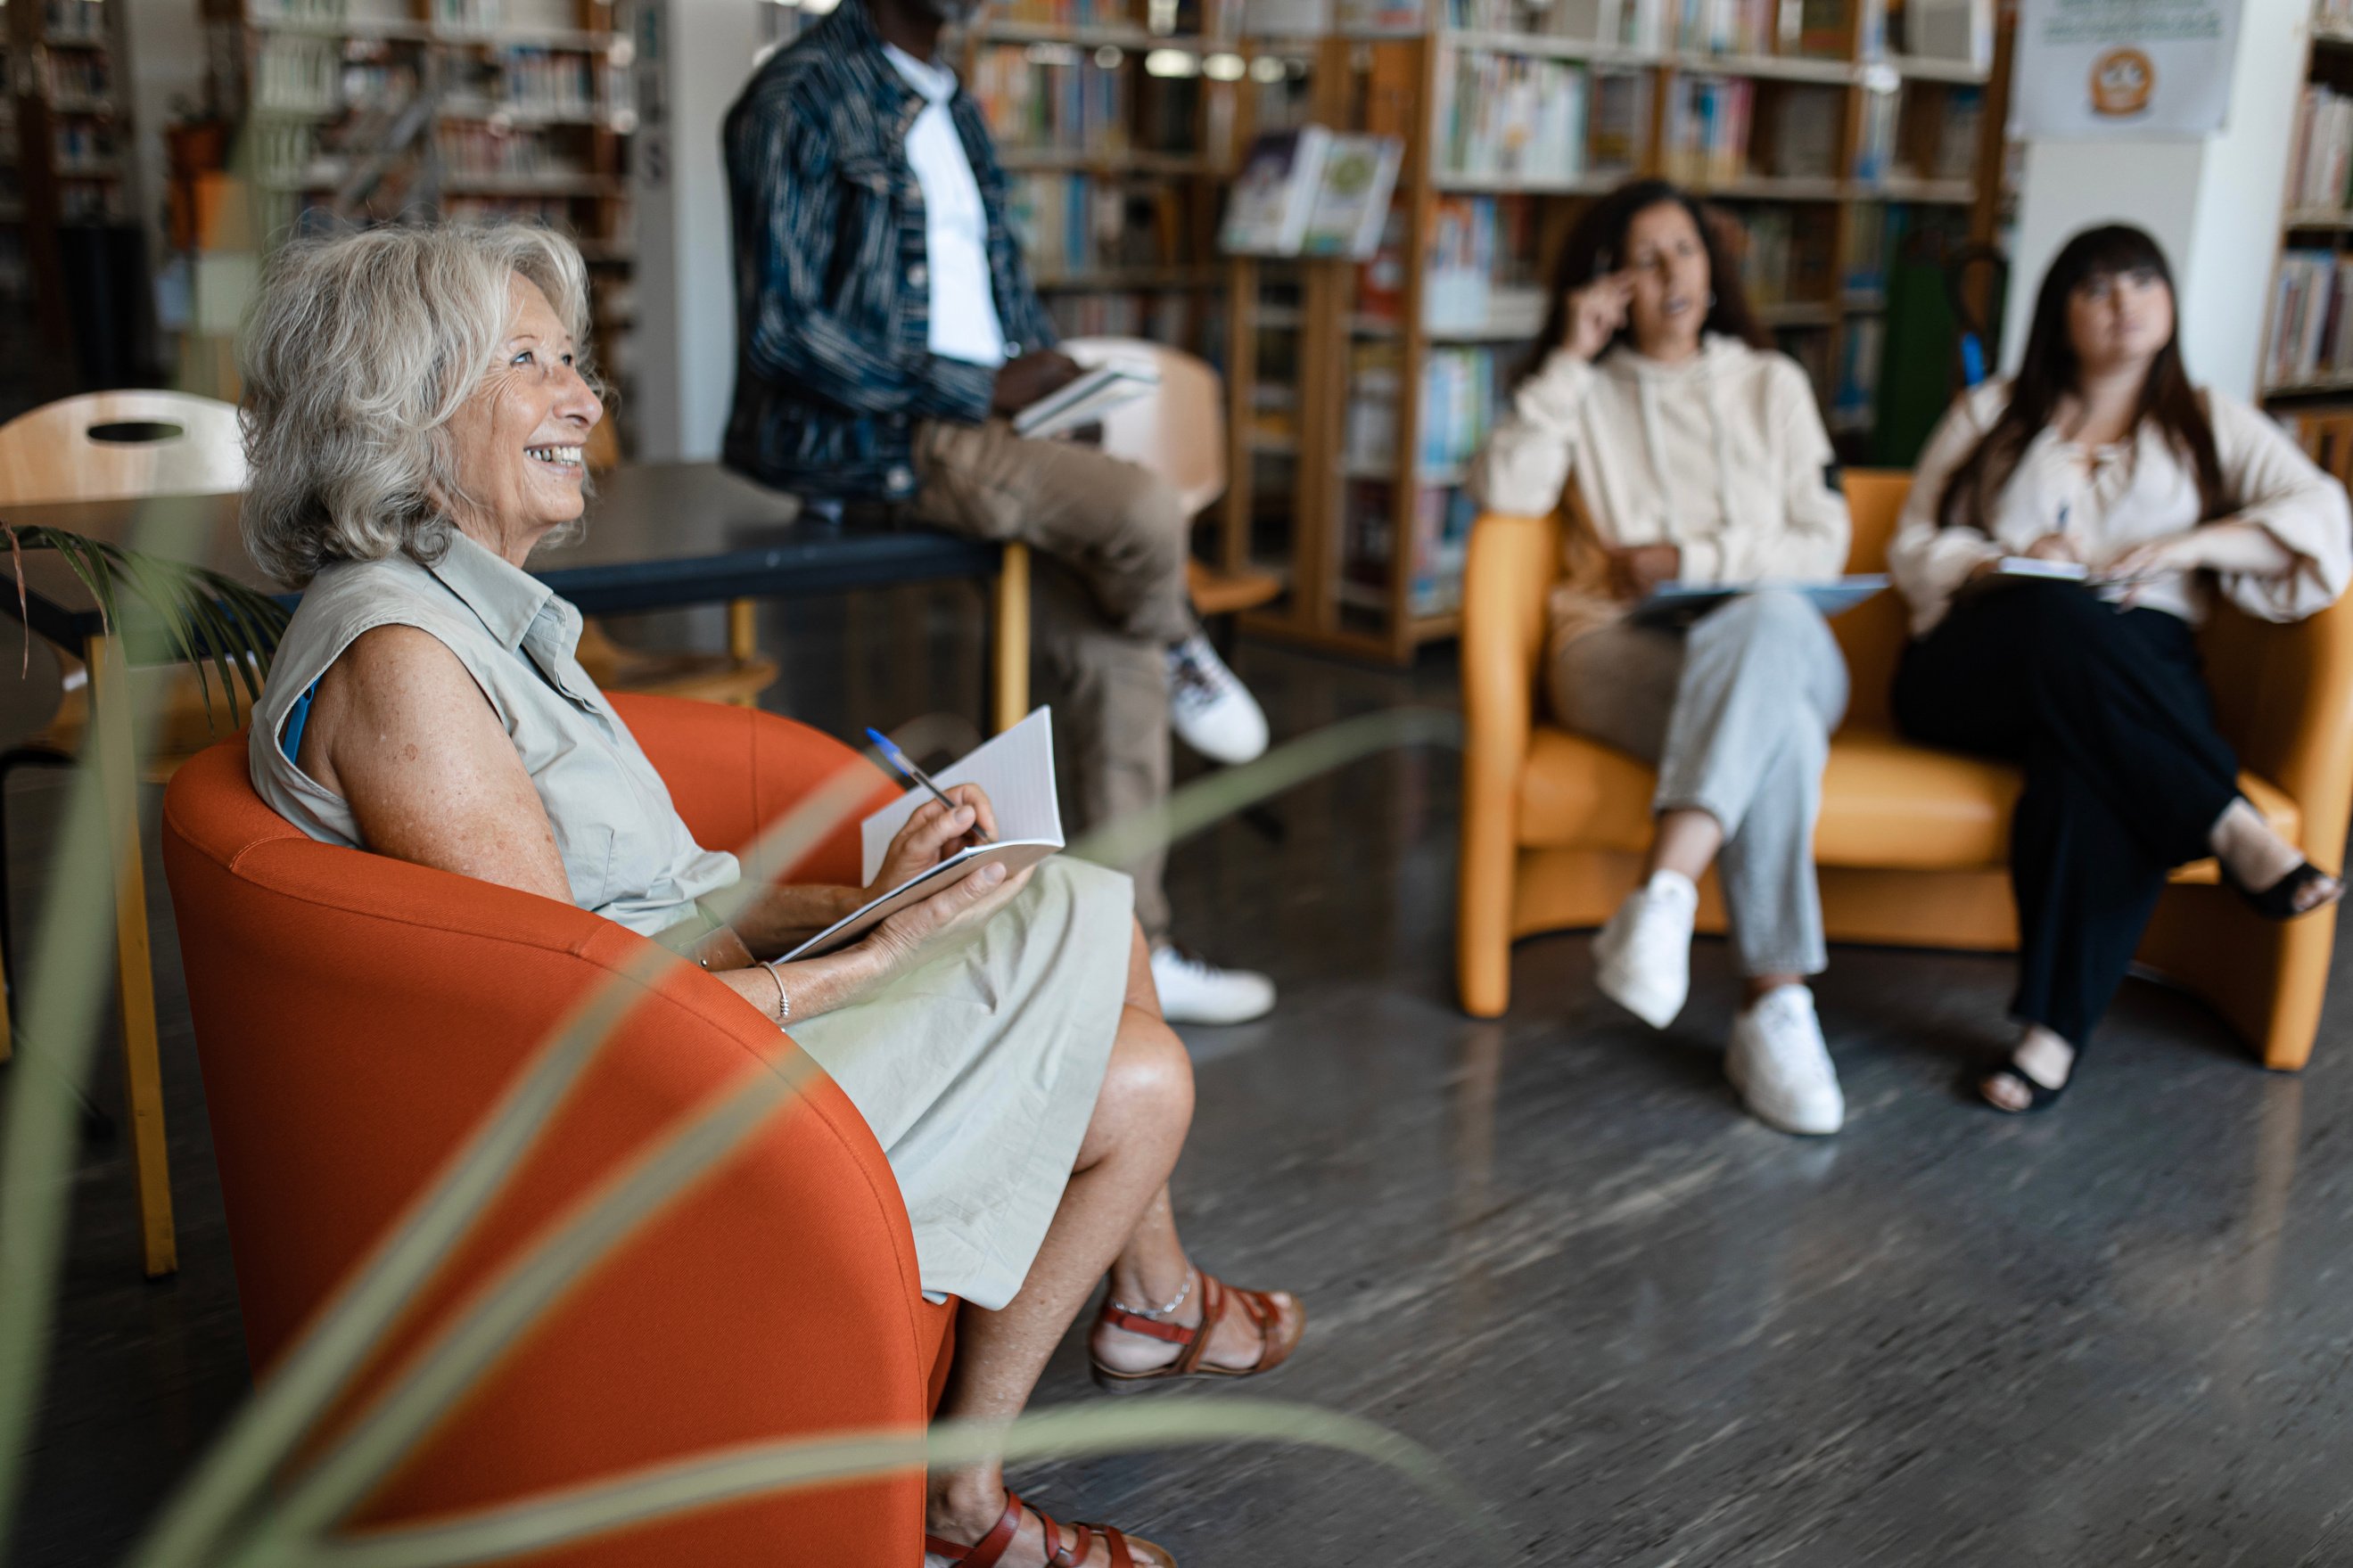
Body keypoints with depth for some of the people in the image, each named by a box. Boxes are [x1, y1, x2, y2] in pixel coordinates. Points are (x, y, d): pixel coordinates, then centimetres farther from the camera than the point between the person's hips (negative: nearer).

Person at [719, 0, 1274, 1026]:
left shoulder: (952, 106, 18)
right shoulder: (801, 94, -8)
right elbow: (783, 325, -15)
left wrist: (1049, 366, 2)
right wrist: (978, 387, -17)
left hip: (980, 425, 8)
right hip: (859, 434, -8)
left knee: (1116, 651, -4)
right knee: (1145, 510, -26)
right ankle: (1184, 655, 9)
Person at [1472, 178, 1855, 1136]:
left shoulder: (1771, 384, 22)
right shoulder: (1584, 392, 20)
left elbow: (1823, 546, 10)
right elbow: (1506, 491, -4)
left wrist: (1691, 561, -4)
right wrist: (1570, 359, -2)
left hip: (1779, 645, 1)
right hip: (1620, 653, -1)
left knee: (1769, 621, -40)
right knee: (1775, 725, -38)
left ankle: (1660, 897, -53)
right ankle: (1777, 1006, -44)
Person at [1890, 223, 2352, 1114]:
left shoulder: (2210, 425, 23)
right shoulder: (1993, 414, 22)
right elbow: (1915, 548, 14)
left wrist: (2184, 546, -9)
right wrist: (2008, 563, -8)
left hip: (2139, 681, 0)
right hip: (1973, 672, 0)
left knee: (2094, 758, -39)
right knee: (2061, 617, -38)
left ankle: (2056, 1027, -42)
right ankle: (2232, 829, -38)